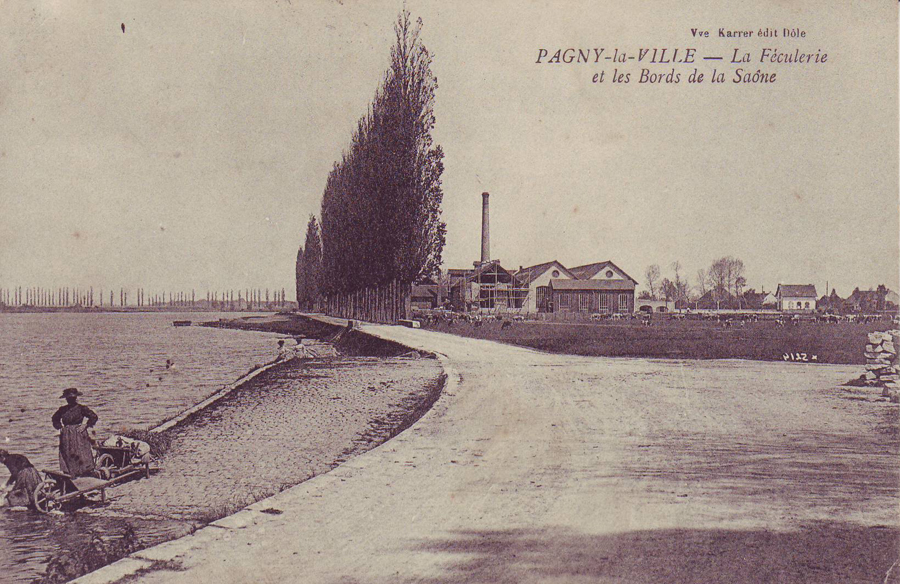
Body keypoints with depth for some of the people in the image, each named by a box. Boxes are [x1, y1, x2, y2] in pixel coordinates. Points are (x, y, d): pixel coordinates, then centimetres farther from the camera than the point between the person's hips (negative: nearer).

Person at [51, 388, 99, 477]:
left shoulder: (81, 408, -4)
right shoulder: (63, 409, 9)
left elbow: (94, 417, -5)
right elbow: (55, 418, 26)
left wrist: (86, 426, -8)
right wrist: (59, 427, 13)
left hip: (79, 434, -4)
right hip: (66, 436, 4)